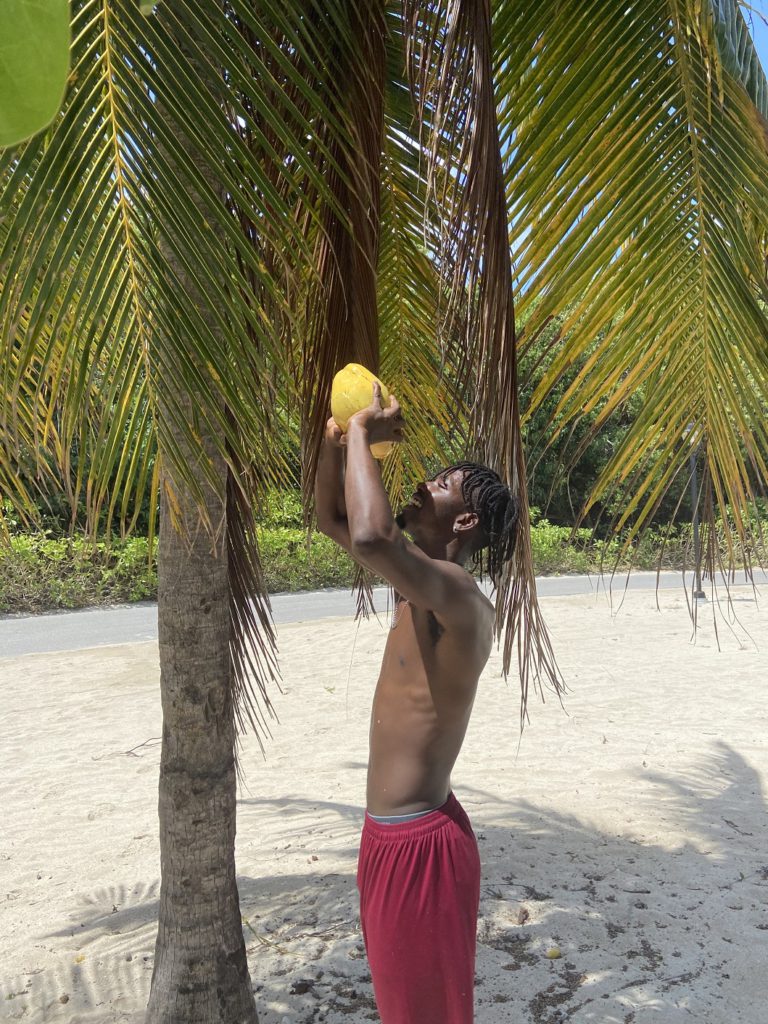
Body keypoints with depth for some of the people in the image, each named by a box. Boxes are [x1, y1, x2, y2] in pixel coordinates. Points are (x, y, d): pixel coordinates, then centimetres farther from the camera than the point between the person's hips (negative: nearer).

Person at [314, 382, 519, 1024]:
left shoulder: (460, 595, -24)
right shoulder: (420, 581, 4)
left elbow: (370, 537, -43)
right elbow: (332, 520, 14)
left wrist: (364, 433, -28)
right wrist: (336, 439, -2)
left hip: (421, 840, -9)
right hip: (387, 831, 9)